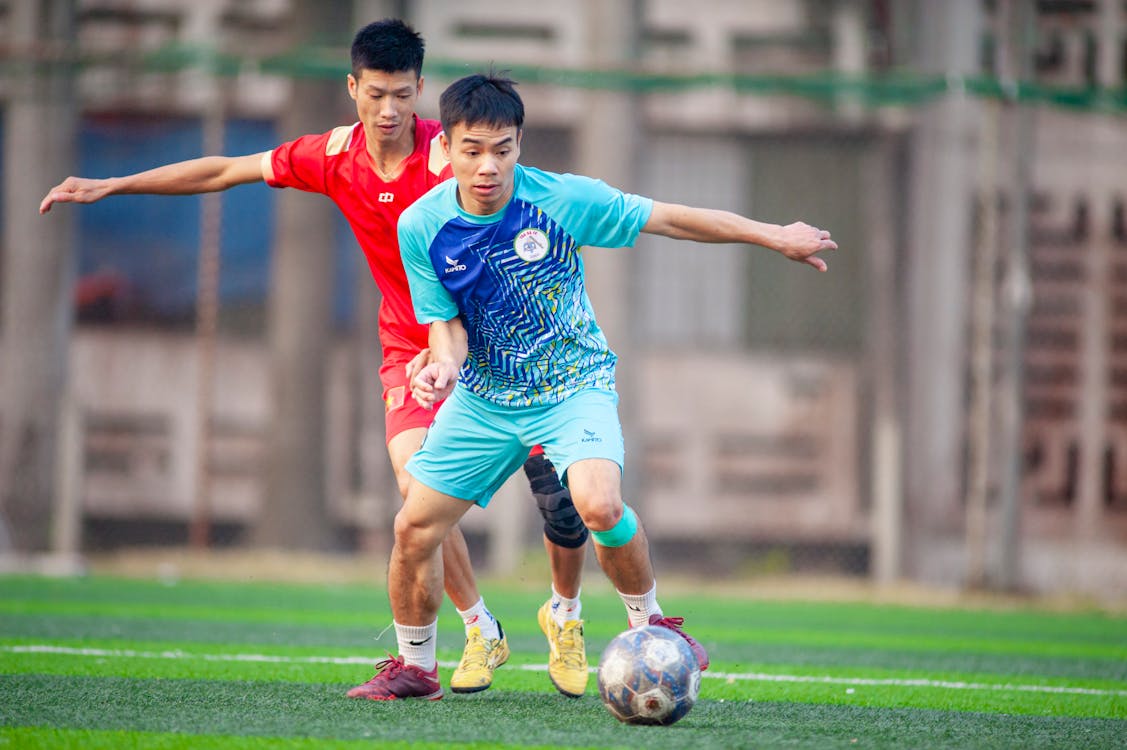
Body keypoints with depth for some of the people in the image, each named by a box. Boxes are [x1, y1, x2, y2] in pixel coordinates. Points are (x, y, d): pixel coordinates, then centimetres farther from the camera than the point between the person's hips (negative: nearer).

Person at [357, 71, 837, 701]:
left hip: (575, 383, -3)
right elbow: (447, 323, -3)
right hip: (484, 395, 3)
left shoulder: (564, 199, -19)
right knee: (414, 528, -4)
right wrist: (444, 365, -27)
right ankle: (414, 667, 20)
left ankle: (650, 622, -4)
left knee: (598, 504, -30)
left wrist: (773, 235, -9)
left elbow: (670, 219, -10)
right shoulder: (422, 227, -13)